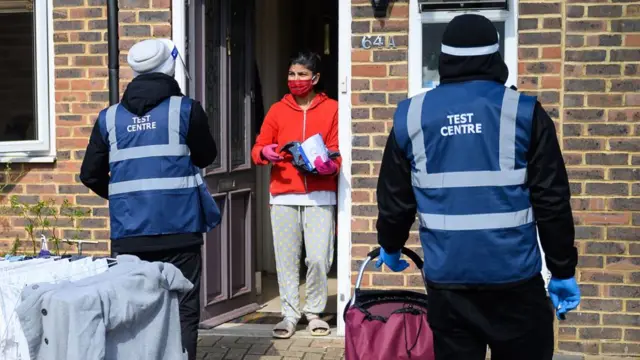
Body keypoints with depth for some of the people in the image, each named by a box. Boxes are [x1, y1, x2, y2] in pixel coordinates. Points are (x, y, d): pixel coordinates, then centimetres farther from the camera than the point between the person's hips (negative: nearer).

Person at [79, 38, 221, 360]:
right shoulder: (185, 109, -2)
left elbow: (90, 175, 10)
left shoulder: (109, 118, 7)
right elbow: (206, 157, 11)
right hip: (177, 229, -3)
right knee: (182, 311, 2)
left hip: (128, 233, 3)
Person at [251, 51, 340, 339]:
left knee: (318, 258, -5)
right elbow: (257, 149, 10)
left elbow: (338, 149, 1)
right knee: (286, 259, 2)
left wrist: (330, 164, -20)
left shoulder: (331, 109, 6)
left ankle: (314, 312, 14)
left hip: (320, 196, -2)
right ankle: (290, 314, 12)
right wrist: (265, 152, -13)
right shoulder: (277, 110, 11)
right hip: (283, 196, 2)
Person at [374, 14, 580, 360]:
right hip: (514, 278, -2)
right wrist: (563, 270, 6)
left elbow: (394, 199, 11)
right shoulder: (523, 112, -4)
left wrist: (390, 247, 29)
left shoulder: (411, 116, 3)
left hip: (447, 279, 2)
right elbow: (552, 202, -3)